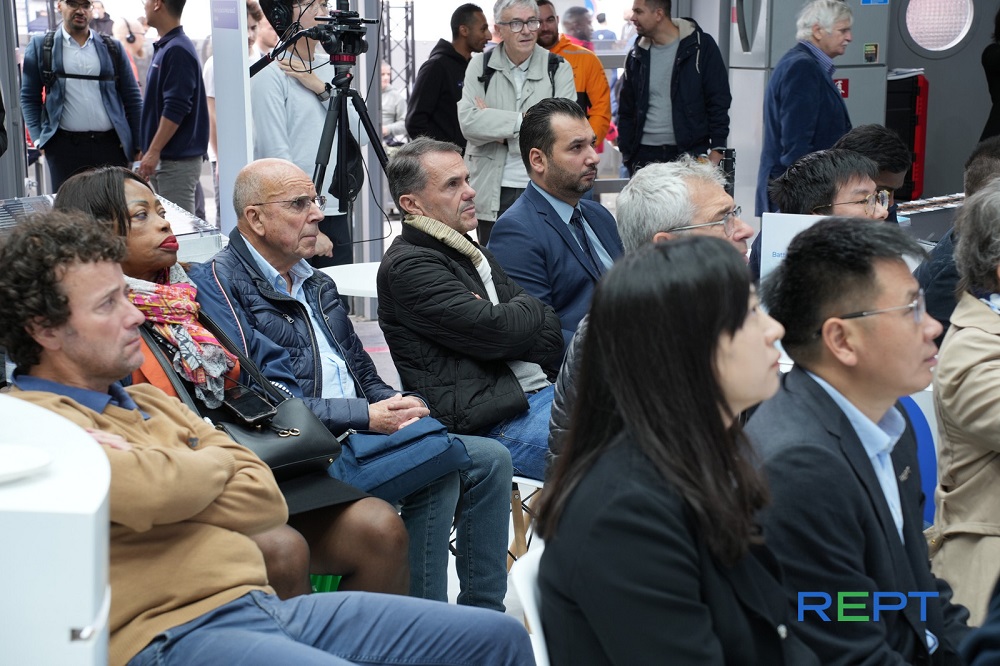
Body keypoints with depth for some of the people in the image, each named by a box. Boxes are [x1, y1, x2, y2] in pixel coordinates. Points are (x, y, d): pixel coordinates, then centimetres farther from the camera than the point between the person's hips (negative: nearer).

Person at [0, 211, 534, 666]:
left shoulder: (148, 401, 21)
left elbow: (267, 501, 11)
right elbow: (155, 493, -23)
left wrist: (159, 480, -6)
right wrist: (215, 461, 0)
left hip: (260, 603, 9)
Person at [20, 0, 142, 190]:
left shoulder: (112, 48, 10)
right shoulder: (40, 46, 7)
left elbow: (132, 98, 10)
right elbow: (29, 97, 8)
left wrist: (139, 145, 4)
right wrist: (38, 139, -3)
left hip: (111, 145, 1)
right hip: (64, 146, -1)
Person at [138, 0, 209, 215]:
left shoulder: (177, 50, -16)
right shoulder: (165, 48, 14)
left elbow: (175, 110, -21)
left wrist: (153, 152, -20)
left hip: (177, 161, -10)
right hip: (164, 158, 10)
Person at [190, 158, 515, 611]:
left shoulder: (316, 284, 22)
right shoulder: (219, 282, -7)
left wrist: (394, 405, 0)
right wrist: (366, 415, -19)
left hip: (359, 431, 9)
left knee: (489, 459, -4)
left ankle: (484, 617, 2)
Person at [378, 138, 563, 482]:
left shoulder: (472, 253, 20)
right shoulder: (407, 266, -9)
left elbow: (550, 328, 14)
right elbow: (496, 331, -17)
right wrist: (531, 309, 4)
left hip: (539, 390, 9)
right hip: (491, 424, -9)